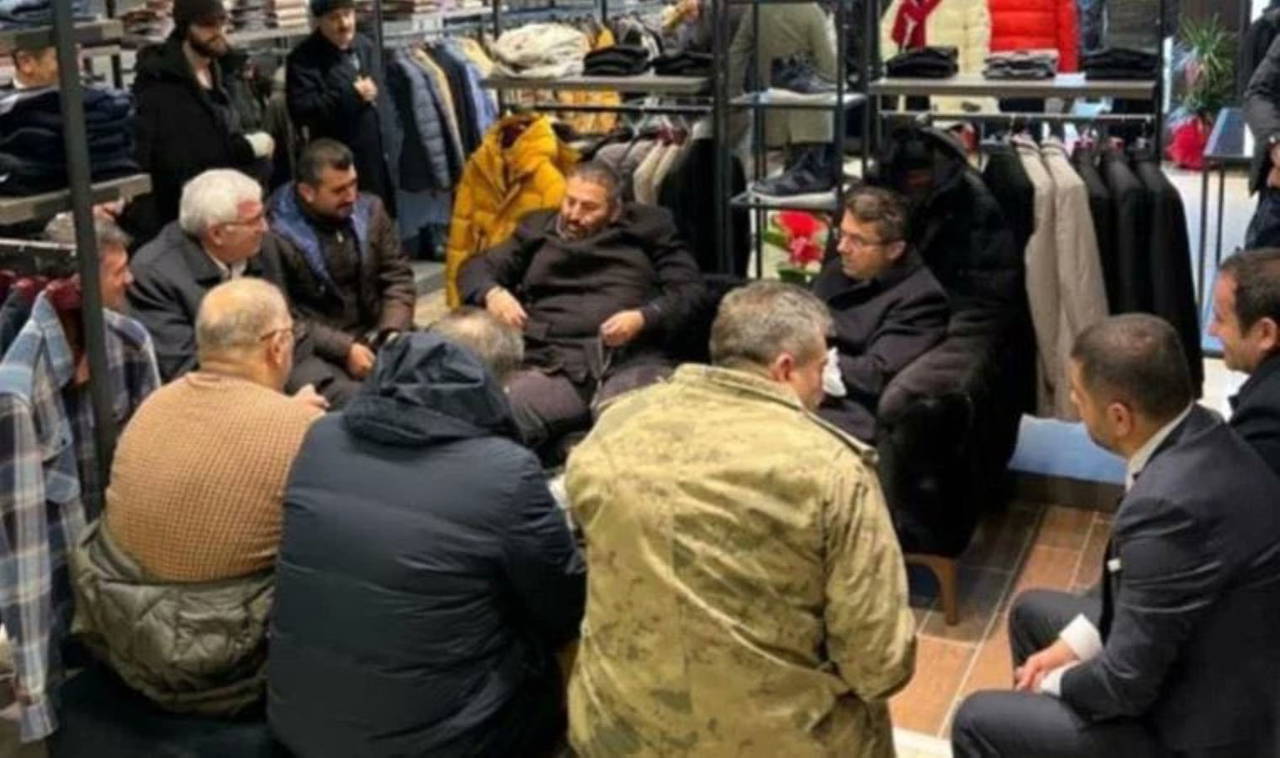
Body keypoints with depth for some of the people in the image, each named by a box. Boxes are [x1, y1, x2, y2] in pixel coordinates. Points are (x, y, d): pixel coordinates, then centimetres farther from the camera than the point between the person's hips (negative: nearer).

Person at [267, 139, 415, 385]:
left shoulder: (369, 210, 6)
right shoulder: (279, 235, -13)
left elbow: (398, 277, 8)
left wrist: (392, 333, -9)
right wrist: (344, 349, -21)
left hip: (378, 335, 5)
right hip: (320, 351, -5)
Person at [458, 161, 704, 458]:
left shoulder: (646, 228, 19)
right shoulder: (537, 230, 25)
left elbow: (689, 287, 11)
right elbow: (476, 269, 22)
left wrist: (644, 318, -8)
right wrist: (492, 292, -3)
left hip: (633, 359, -1)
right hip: (553, 364, 1)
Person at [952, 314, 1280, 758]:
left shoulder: (1169, 503, -34)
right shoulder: (1198, 437, -6)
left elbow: (1127, 684, -25)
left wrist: (1054, 682, -6)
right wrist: (1071, 645, 4)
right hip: (1208, 663, 9)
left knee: (978, 721, -2)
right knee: (1033, 612, 22)